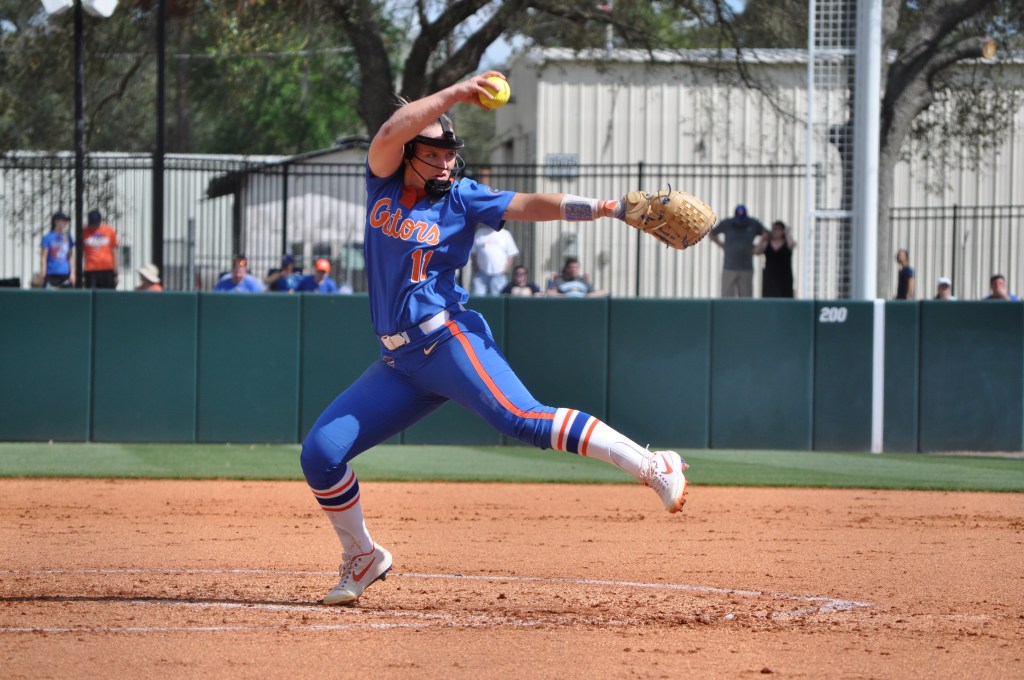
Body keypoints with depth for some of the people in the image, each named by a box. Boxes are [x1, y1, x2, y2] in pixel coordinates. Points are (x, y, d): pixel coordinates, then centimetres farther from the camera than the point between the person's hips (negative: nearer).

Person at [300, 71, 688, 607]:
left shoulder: (461, 200, 3)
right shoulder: (384, 185, 10)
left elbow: (531, 205, -10)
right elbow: (390, 135, -9)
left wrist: (606, 209, -24)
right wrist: (454, 94, -19)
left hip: (448, 342, -5)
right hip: (398, 363, 5)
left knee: (523, 421, -25)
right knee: (321, 453, -1)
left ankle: (653, 467, -29)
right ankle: (362, 559, 20)